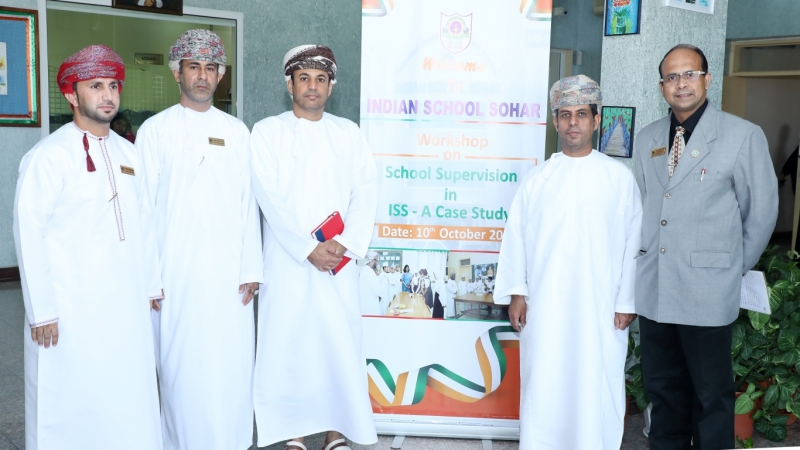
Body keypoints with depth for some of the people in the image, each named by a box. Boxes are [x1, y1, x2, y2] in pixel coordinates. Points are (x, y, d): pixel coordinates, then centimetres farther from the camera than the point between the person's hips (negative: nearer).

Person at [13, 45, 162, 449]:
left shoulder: (127, 153, 9)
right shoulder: (48, 156, -10)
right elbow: (29, 235, -12)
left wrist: (151, 285, 11)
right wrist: (41, 310, -12)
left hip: (127, 304, 5)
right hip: (71, 308, -5)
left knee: (129, 398, 12)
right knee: (72, 405, 5)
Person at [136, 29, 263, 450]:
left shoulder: (236, 130, 10)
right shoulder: (155, 129, 3)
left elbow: (248, 203, 9)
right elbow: (144, 207, 1)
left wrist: (251, 268, 3)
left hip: (228, 272, 2)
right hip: (177, 271, -2)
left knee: (232, 363, 3)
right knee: (183, 367, 2)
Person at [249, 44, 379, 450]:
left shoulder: (348, 133, 11)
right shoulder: (267, 132, 3)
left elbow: (366, 192, 3)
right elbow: (271, 199, -6)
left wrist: (346, 243, -12)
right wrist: (308, 249, -14)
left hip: (340, 262, 2)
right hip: (288, 261, -1)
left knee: (341, 343, 3)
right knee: (289, 343, 1)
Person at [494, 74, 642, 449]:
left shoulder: (620, 178, 0)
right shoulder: (536, 179, 4)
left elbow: (633, 242, 1)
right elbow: (516, 237, 5)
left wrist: (627, 302, -1)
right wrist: (515, 292, 1)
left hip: (600, 307, -1)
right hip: (544, 306, 1)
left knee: (595, 390, 5)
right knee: (543, 389, 8)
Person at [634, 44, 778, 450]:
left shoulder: (743, 136, -6)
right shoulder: (647, 138, 9)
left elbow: (761, 212, -1)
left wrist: (735, 267, 5)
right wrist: (643, 258, 10)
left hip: (707, 291, -4)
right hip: (653, 290, 5)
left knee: (711, 394, 7)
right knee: (662, 386, 17)